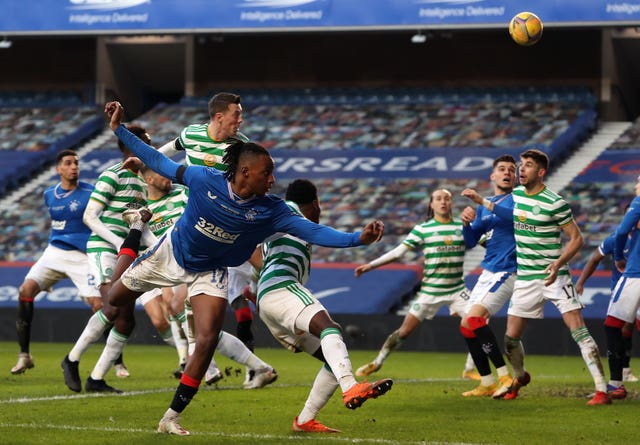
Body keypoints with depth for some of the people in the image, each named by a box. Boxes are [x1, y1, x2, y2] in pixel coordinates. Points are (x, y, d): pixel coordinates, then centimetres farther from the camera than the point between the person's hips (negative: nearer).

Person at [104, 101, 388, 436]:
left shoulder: (270, 210, -24)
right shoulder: (204, 180, -27)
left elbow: (313, 232, -29)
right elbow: (159, 163, -16)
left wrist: (357, 238, -43)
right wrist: (119, 130, -20)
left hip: (209, 272, 0)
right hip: (170, 254, 0)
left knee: (207, 340, -15)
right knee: (115, 301, 13)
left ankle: (171, 418, -5)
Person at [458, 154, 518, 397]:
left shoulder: (517, 200, -5)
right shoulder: (484, 205, 16)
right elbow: (471, 241, 16)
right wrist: (467, 223, -5)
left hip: (506, 272, -8)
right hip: (487, 273, 8)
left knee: (474, 318, -23)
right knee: (466, 325, 8)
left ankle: (504, 376, -21)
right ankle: (487, 383, 16)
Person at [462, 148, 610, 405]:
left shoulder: (554, 203, -13)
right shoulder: (515, 195, 5)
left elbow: (576, 238, -9)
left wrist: (559, 263, -23)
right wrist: (480, 201, 25)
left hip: (554, 276, -6)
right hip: (525, 278, 6)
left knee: (579, 332, -16)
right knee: (510, 338, 8)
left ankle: (602, 390, -16)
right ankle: (520, 377, 38)